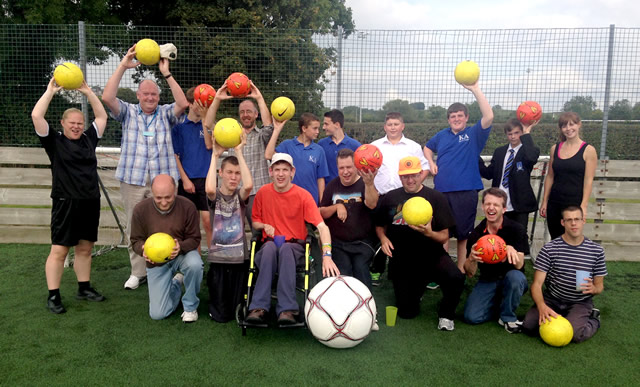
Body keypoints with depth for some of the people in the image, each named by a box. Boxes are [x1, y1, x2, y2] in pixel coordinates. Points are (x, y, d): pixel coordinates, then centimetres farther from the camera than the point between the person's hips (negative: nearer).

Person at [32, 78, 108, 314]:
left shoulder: (89, 139, 11)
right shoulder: (54, 142, -1)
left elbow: (102, 116, 18)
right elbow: (36, 115, -10)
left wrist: (88, 92, 14)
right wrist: (51, 91, -3)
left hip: (90, 202, 5)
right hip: (65, 203, -5)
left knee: (85, 248, 12)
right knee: (59, 250, -2)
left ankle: (84, 288, 24)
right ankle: (53, 296, 6)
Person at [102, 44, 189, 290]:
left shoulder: (166, 114, 8)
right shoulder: (128, 112, 9)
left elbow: (183, 103, -10)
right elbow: (107, 98, -7)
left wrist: (166, 74, -11)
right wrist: (123, 66, -10)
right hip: (132, 180, 1)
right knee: (135, 228, 8)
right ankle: (138, 272, 20)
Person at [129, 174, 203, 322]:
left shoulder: (187, 206, -18)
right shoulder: (140, 209, -15)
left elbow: (194, 238, -11)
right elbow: (136, 240, -4)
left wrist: (180, 247, -34)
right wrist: (143, 249, -29)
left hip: (182, 254, -1)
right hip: (156, 263, 1)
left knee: (194, 264, -40)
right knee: (157, 314, -4)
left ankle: (190, 306, -10)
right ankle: (176, 283, 29)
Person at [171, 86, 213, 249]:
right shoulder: (179, 127, 5)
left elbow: (209, 145, -10)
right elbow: (175, 156, 3)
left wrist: (205, 117, -12)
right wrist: (185, 179, -6)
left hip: (206, 178, 0)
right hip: (188, 179, 0)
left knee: (208, 220, -6)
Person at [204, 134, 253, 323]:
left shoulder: (240, 196, -2)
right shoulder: (214, 196, -4)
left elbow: (248, 185, -27)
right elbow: (210, 189, -31)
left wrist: (239, 152, -24)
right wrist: (215, 155, -24)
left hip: (239, 257, 1)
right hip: (217, 257, -1)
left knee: (237, 312, 6)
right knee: (220, 315, 6)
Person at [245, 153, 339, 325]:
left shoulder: (303, 195, -7)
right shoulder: (263, 193, 3)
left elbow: (322, 226, -17)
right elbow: (255, 222, 17)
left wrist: (327, 255, -32)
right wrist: (265, 226, -8)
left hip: (295, 247, -1)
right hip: (269, 247, 2)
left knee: (285, 248, -37)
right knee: (270, 246, -34)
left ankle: (287, 310, -37)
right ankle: (259, 307, -36)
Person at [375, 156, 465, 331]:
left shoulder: (436, 198, -5)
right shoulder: (390, 198, 0)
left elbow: (444, 236, -7)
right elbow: (380, 225, 13)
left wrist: (429, 232, -28)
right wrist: (383, 238, -9)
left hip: (431, 255, -2)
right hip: (401, 261, 2)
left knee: (456, 277, -33)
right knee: (407, 313, 7)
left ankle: (446, 314, -1)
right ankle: (418, 287, 43)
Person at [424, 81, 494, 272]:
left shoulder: (474, 134, -1)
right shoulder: (441, 135, 12)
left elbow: (488, 116, -18)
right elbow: (427, 147, 30)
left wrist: (475, 89, -24)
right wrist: (430, 162, 9)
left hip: (466, 192, -3)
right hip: (441, 191, 4)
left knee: (463, 234, 6)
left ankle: (460, 270, 20)